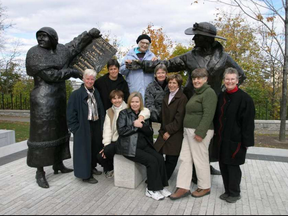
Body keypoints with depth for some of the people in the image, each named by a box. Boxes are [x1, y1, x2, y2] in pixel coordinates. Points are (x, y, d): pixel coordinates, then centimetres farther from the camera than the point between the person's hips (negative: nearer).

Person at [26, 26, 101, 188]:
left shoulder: (60, 50, 8)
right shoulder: (34, 53, -10)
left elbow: (76, 44, 23)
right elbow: (49, 75, -17)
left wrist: (89, 33, 12)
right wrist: (71, 72, -10)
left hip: (59, 96, 7)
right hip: (43, 99, -7)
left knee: (59, 130, 12)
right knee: (42, 133, -4)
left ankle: (58, 164, 25)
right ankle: (40, 172, 7)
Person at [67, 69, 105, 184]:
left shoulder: (96, 93, 8)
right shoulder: (76, 94, -10)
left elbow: (101, 110, 13)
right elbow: (70, 113, -10)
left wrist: (102, 124, 6)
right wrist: (75, 128, -13)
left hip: (96, 125, 6)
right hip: (84, 127, -6)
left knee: (95, 147, 16)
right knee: (85, 150, 2)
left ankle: (92, 167, 37)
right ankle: (85, 174, 14)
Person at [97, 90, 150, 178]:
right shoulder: (109, 112, 14)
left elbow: (146, 111, -15)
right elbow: (107, 129, 4)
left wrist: (141, 117, -37)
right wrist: (106, 144, -8)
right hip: (113, 141, 5)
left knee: (107, 150, -26)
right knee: (100, 156, -13)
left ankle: (111, 168, 7)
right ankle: (109, 168, 20)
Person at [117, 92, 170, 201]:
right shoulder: (124, 113, 3)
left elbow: (150, 132, 7)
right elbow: (121, 131, -9)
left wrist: (142, 125, -11)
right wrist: (134, 125, -11)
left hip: (144, 145, 5)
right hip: (129, 147, -5)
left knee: (160, 158, -19)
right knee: (152, 160, -23)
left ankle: (160, 186, -8)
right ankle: (151, 190, -10)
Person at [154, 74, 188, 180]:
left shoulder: (182, 98, -9)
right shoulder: (166, 97, 14)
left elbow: (179, 118, -14)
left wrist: (169, 131, -13)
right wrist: (162, 130, 9)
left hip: (175, 134, -6)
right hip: (164, 132, 6)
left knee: (171, 159, 4)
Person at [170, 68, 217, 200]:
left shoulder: (209, 93, -11)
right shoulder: (197, 93, 19)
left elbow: (208, 115, -20)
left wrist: (200, 132, -24)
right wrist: (188, 130, 15)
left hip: (199, 132, -10)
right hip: (189, 131, 10)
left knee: (200, 160, 2)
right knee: (185, 159, 8)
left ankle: (205, 187, 20)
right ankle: (183, 188, 14)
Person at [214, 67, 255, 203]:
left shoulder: (244, 98, -10)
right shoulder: (221, 97, 8)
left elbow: (248, 122, -11)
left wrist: (247, 141, -12)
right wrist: (217, 134, 13)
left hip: (235, 138, -6)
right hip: (222, 138, 6)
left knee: (232, 166, 3)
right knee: (223, 165, 12)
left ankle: (234, 193, 22)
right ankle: (227, 191, 29)